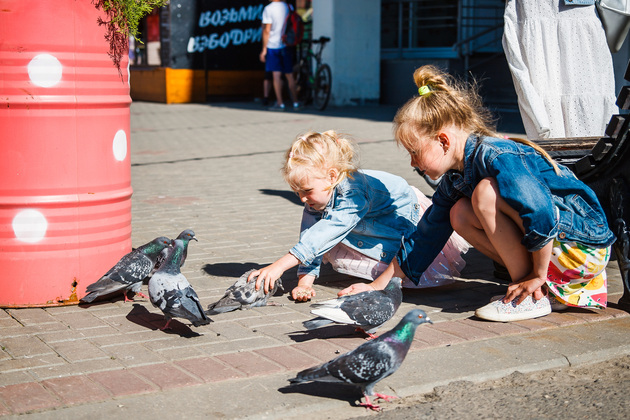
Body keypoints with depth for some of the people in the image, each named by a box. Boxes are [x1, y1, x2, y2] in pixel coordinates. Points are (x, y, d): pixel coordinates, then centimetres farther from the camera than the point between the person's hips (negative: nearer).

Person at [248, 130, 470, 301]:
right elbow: (309, 235, -17)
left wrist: (280, 265, -59)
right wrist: (304, 281, -31)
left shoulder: (353, 193, -42)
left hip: (406, 213, -7)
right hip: (373, 225, 7)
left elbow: (324, 234, -52)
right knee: (333, 253, -6)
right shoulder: (317, 196, -18)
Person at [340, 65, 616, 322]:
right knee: (460, 215, 2)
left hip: (585, 245, -9)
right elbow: (425, 237, 12)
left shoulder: (498, 157, -23)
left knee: (485, 193, -23)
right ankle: (557, 285, 2)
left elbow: (542, 214, -34)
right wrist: (377, 286, 12)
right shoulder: (454, 180, 6)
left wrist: (537, 276, -21)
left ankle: (533, 297, -14)